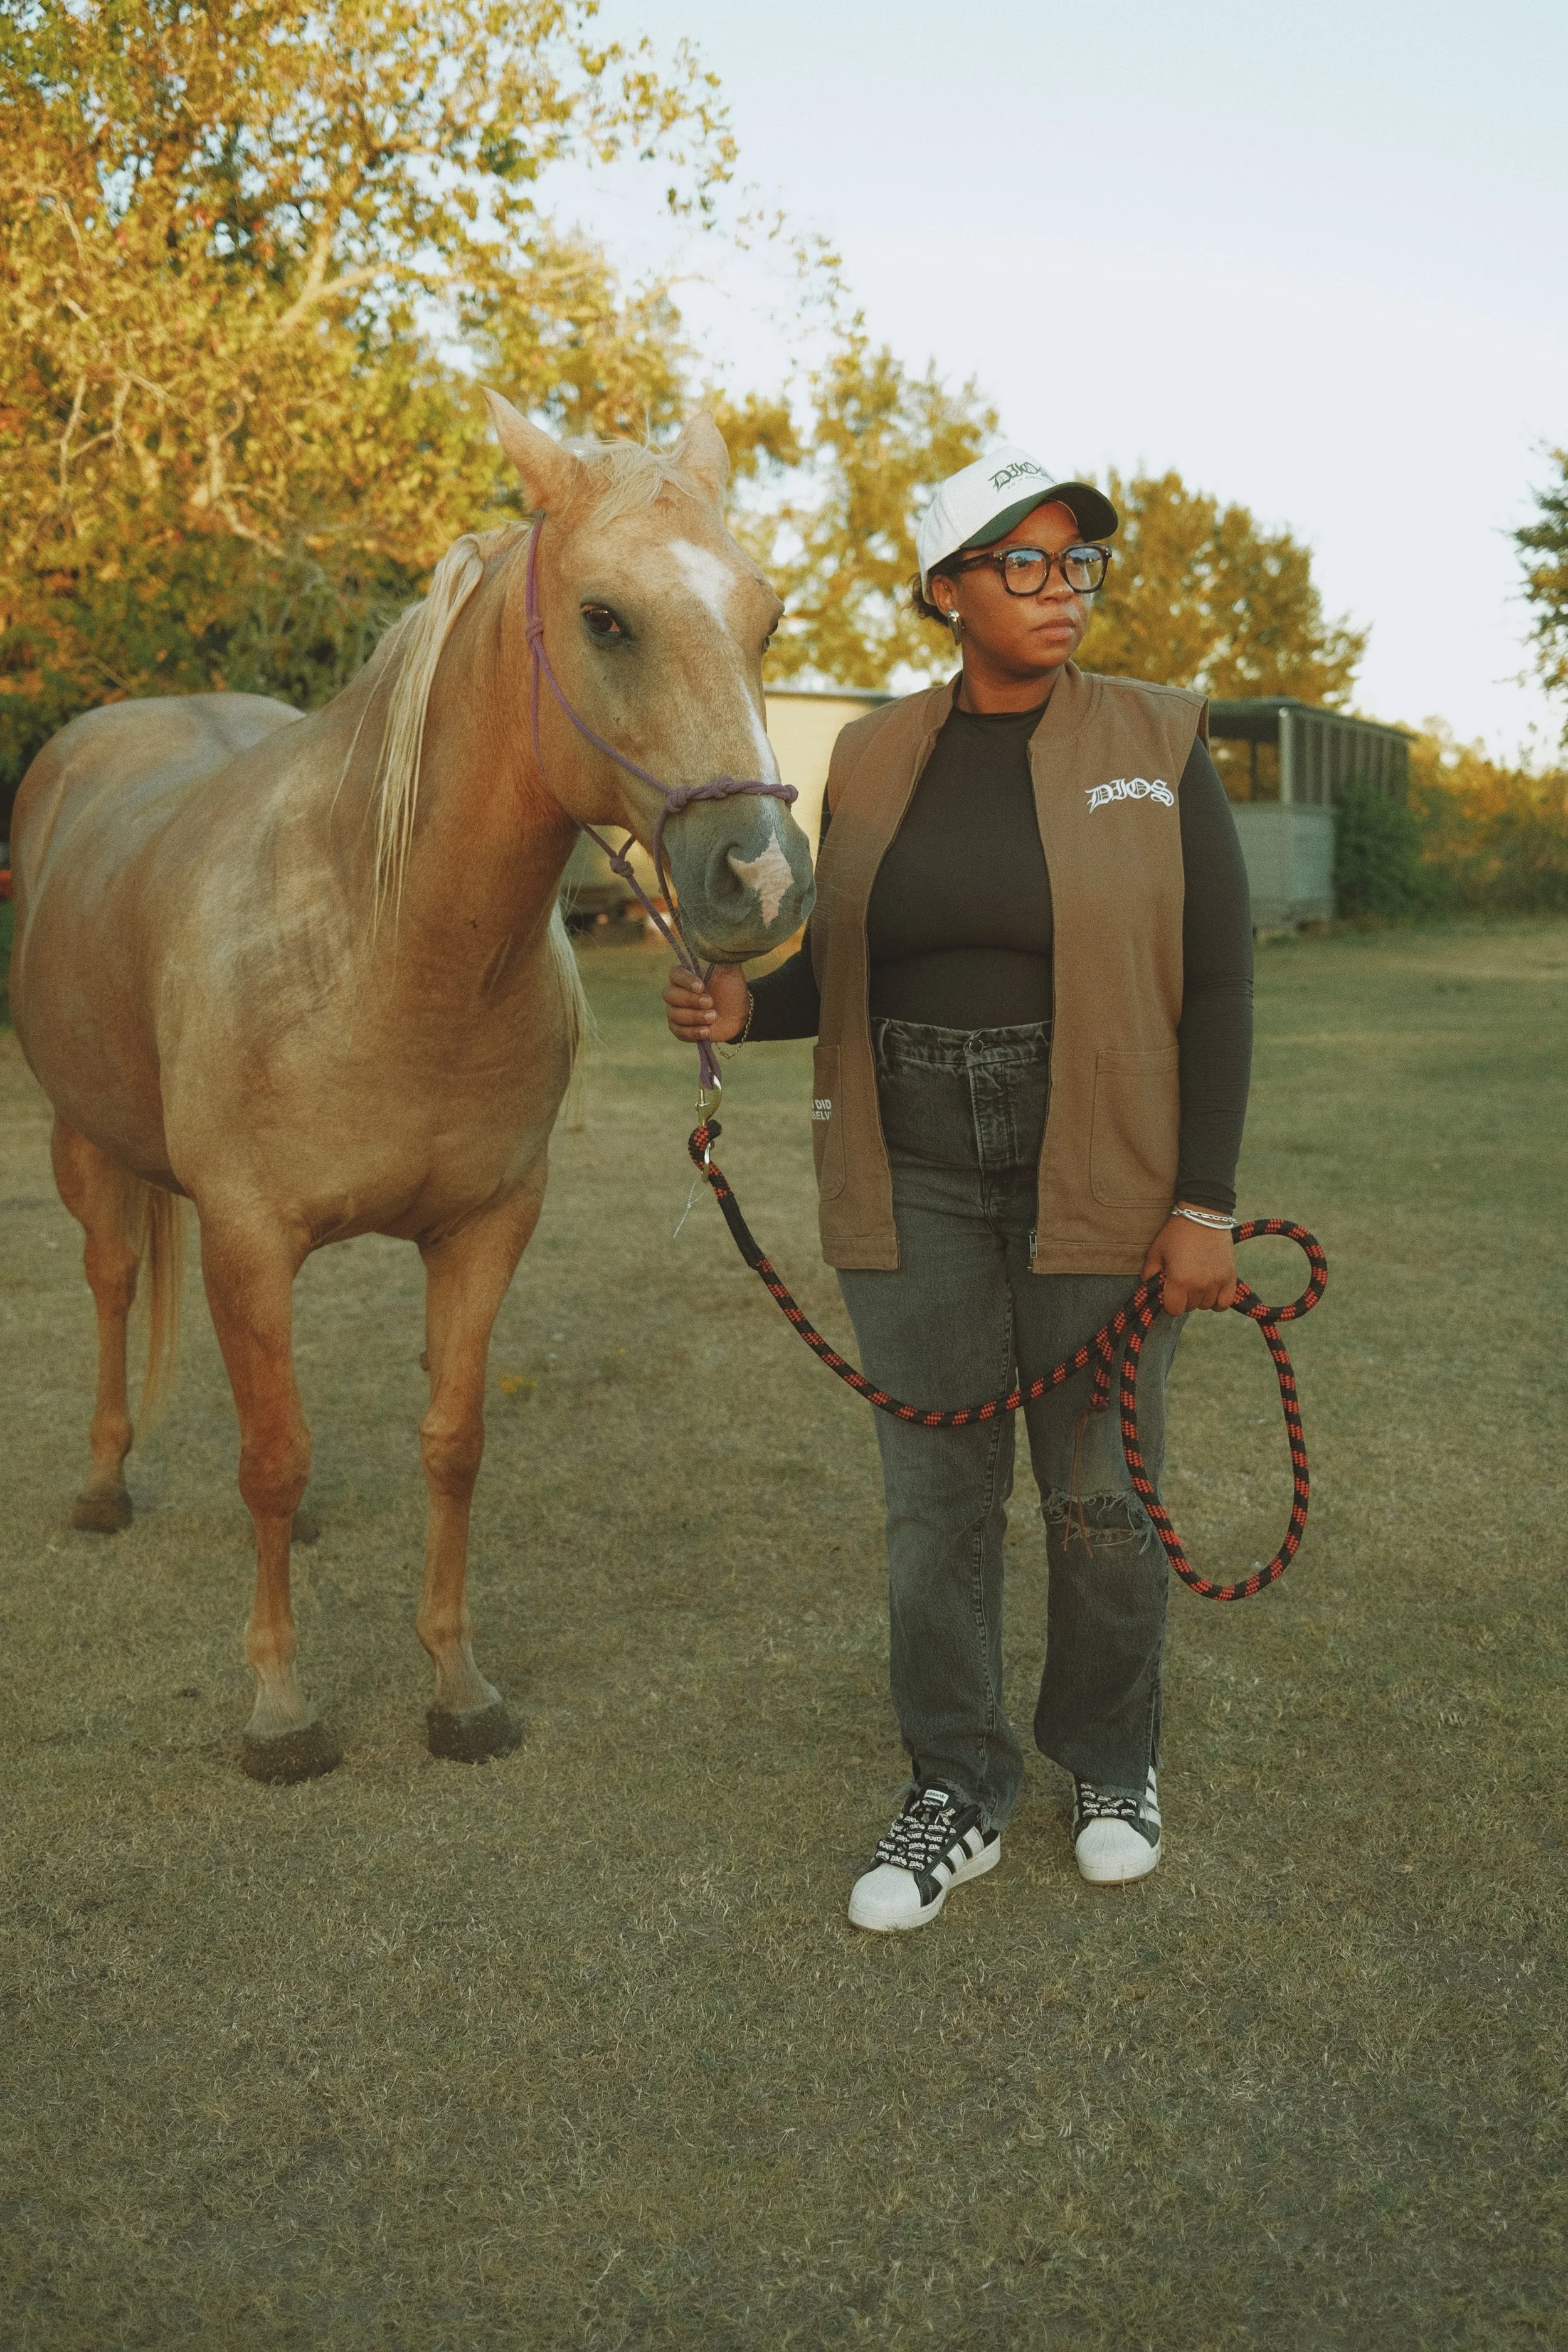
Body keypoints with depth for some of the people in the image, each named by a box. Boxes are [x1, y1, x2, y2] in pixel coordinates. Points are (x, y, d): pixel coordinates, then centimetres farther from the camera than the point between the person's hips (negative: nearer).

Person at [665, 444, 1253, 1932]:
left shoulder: (1158, 746, -3)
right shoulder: (876, 759, 5)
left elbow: (1217, 984, -5)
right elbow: (842, 966, 11)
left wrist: (1205, 1207, -11)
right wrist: (745, 1006, -11)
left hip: (1095, 1172, -2)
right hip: (914, 1178, 2)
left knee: (1100, 1488, 10)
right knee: (937, 1493, 8)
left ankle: (1112, 1761, 34)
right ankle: (957, 1793, 25)